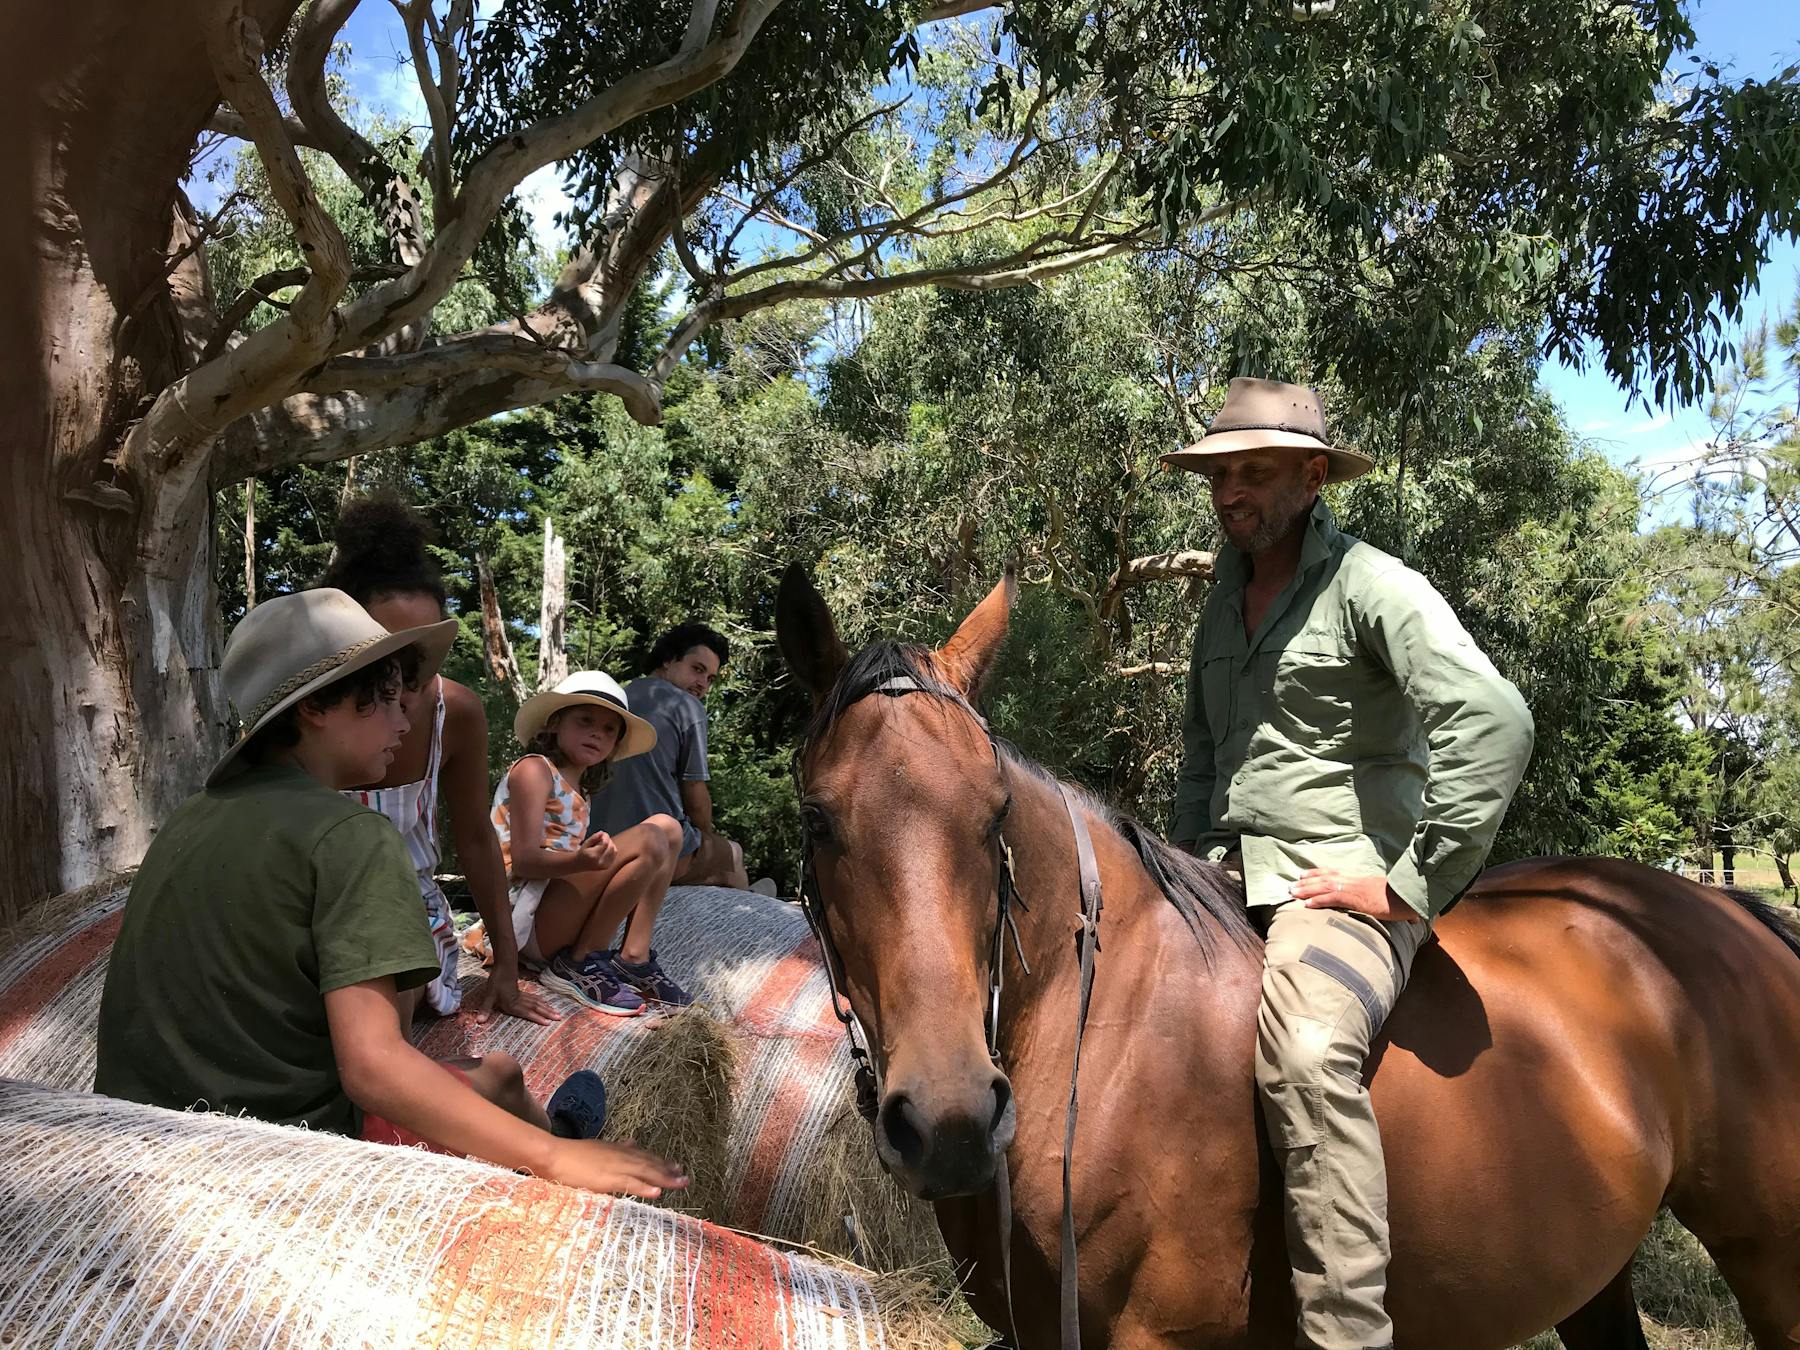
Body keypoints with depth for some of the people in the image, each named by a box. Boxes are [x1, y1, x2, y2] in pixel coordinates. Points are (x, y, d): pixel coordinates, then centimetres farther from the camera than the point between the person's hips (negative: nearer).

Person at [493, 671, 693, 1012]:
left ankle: (634, 957, -4)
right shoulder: (534, 769, -5)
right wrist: (581, 861, -34)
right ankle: (579, 965, -14)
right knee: (649, 840, -23)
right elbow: (524, 860, -16)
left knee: (668, 827, 6)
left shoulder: (576, 792, 22)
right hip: (528, 919, -9)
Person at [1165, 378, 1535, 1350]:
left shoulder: (1372, 586, -9)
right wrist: (1189, 864, 13)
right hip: (1228, 889, 8)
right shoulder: (1224, 602, 16)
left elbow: (1494, 722, -22)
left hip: (1340, 891, -8)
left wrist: (1410, 884, -21)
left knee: (1305, 1055, -37)